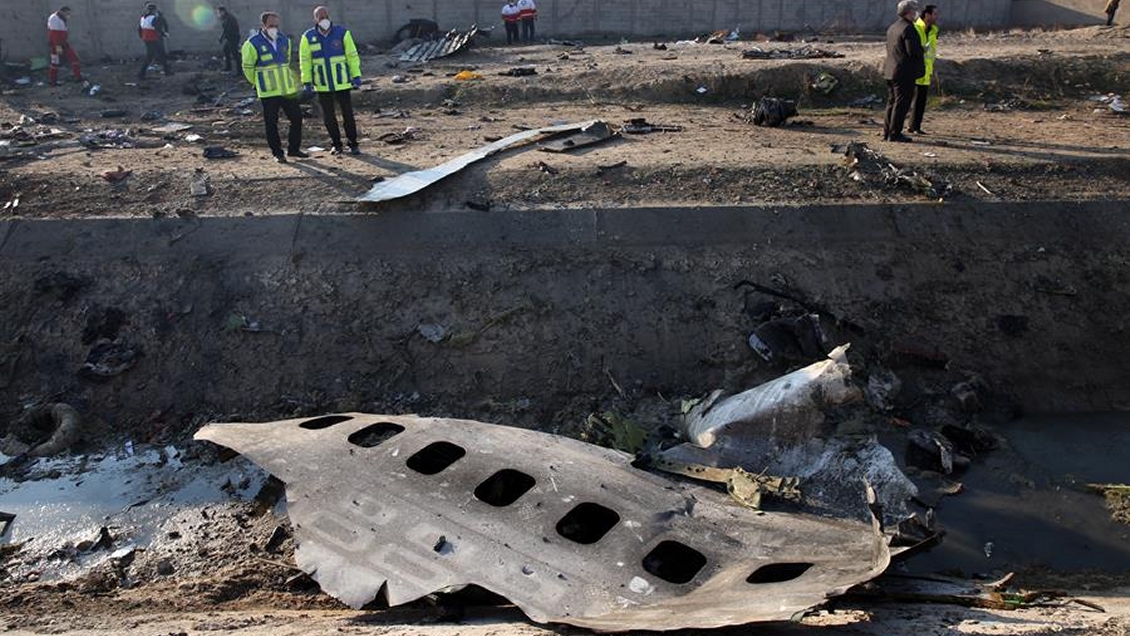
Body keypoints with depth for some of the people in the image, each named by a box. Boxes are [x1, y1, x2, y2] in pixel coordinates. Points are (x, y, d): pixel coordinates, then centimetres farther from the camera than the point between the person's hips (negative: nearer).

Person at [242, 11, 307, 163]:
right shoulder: (253, 44, -9)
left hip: (288, 89, 5)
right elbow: (247, 67, 0)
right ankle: (277, 153, 10)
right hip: (268, 92, -5)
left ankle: (293, 149, 21)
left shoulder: (285, 40, 7)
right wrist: (257, 83, 11)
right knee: (271, 122, 0)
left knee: (297, 118, 7)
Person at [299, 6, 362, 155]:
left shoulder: (342, 33, -4)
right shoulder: (308, 37, -1)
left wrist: (356, 76, -6)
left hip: (342, 82, -1)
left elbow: (352, 55, -1)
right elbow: (304, 61, 2)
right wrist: (306, 82, -3)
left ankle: (353, 144, 12)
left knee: (348, 114, 2)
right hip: (322, 85, 1)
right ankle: (336, 145, 20)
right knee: (328, 116, 8)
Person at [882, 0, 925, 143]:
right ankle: (894, 134, -4)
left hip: (891, 71, 9)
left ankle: (887, 132, 16)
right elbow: (914, 51, -21)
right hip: (904, 72, -9)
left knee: (892, 102, 14)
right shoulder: (908, 29, -15)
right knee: (902, 103, -4)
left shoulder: (892, 27, 13)